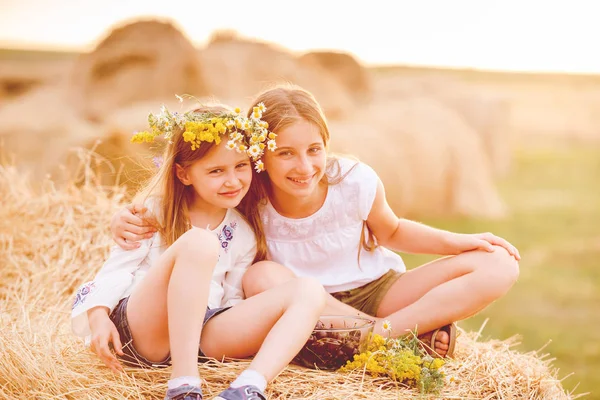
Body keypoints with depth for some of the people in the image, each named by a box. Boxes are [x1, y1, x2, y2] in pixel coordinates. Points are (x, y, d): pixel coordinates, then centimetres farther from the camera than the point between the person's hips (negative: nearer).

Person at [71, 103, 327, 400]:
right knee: (198, 242, -33)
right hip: (137, 328, -4)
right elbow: (118, 268, 2)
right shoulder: (155, 212, 4)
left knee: (309, 291, -16)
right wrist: (99, 317, -15)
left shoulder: (245, 233, 13)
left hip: (203, 334, 4)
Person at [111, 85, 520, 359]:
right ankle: (416, 337, -30)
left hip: (378, 292, 1)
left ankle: (382, 332, -28)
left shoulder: (356, 181, -16)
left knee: (498, 266, -15)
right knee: (261, 276, -36)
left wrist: (461, 241, -6)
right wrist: (126, 219, -26)